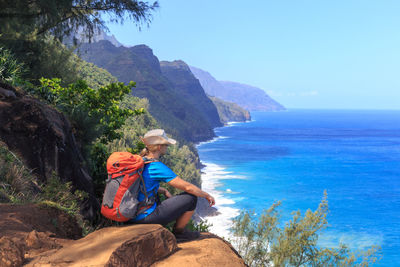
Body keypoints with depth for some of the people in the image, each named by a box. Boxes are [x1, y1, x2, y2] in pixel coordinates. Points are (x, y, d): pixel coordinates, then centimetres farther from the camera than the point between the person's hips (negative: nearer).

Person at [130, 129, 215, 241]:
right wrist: (207, 195, 1)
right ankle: (178, 232, 14)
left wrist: (164, 191, 12)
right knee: (191, 197, -3)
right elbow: (188, 187, -15)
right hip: (146, 218, -9)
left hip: (133, 217, 9)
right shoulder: (157, 167, -19)